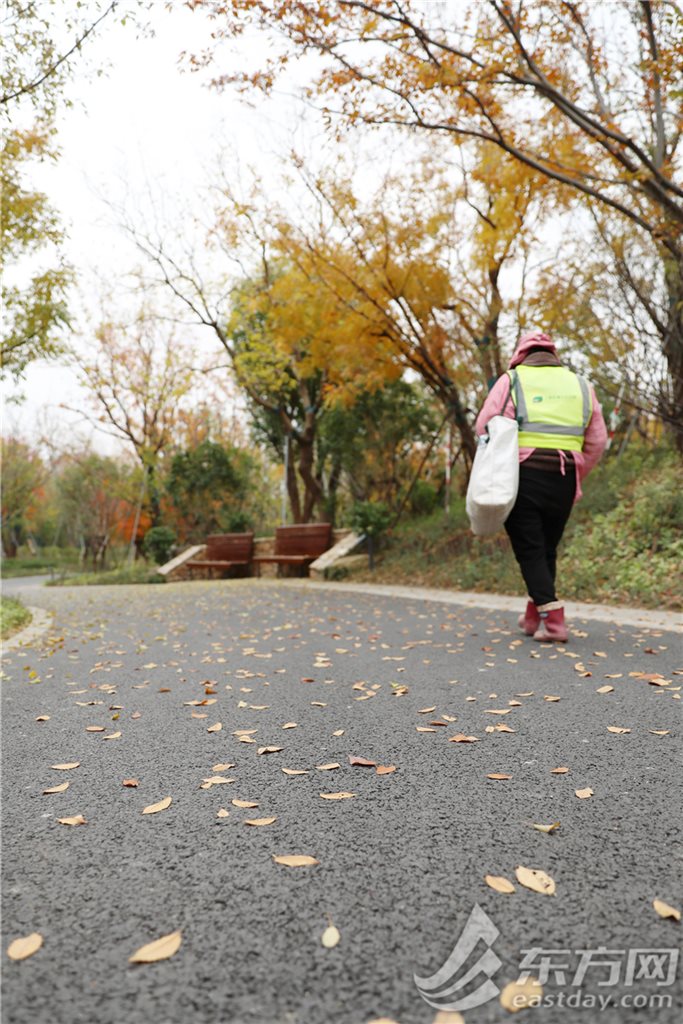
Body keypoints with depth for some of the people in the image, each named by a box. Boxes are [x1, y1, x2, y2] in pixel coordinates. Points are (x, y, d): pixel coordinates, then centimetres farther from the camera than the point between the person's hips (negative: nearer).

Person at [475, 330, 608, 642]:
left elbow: (484, 428, -5)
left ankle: (553, 619, -5)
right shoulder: (580, 385, 15)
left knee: (530, 550, 2)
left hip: (522, 475, -4)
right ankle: (533, 616, 25)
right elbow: (597, 441, 12)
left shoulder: (512, 380, 3)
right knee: (547, 549, 16)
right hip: (564, 481, 4)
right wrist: (575, 479, 18)